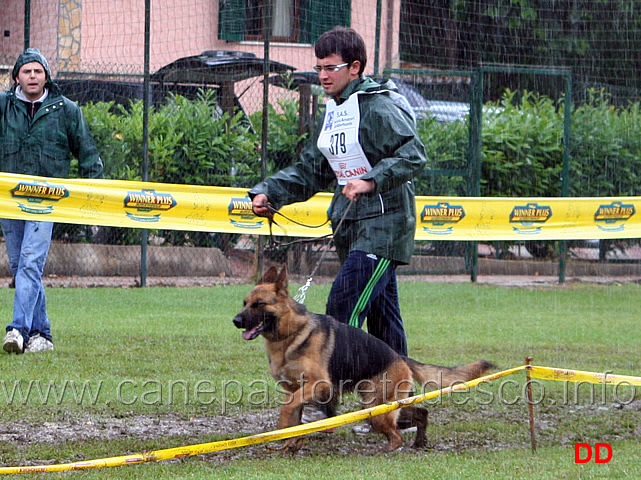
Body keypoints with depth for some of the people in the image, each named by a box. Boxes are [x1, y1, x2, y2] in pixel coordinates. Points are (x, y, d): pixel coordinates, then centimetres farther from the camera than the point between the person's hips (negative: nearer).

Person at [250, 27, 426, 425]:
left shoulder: (378, 106, -12)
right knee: (381, 316, 11)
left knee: (344, 307, -15)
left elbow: (414, 155, -21)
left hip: (383, 226, -9)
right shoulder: (335, 113, 15)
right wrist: (269, 193, 5)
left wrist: (371, 181, -31)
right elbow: (311, 171, 18)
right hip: (352, 227, 9)